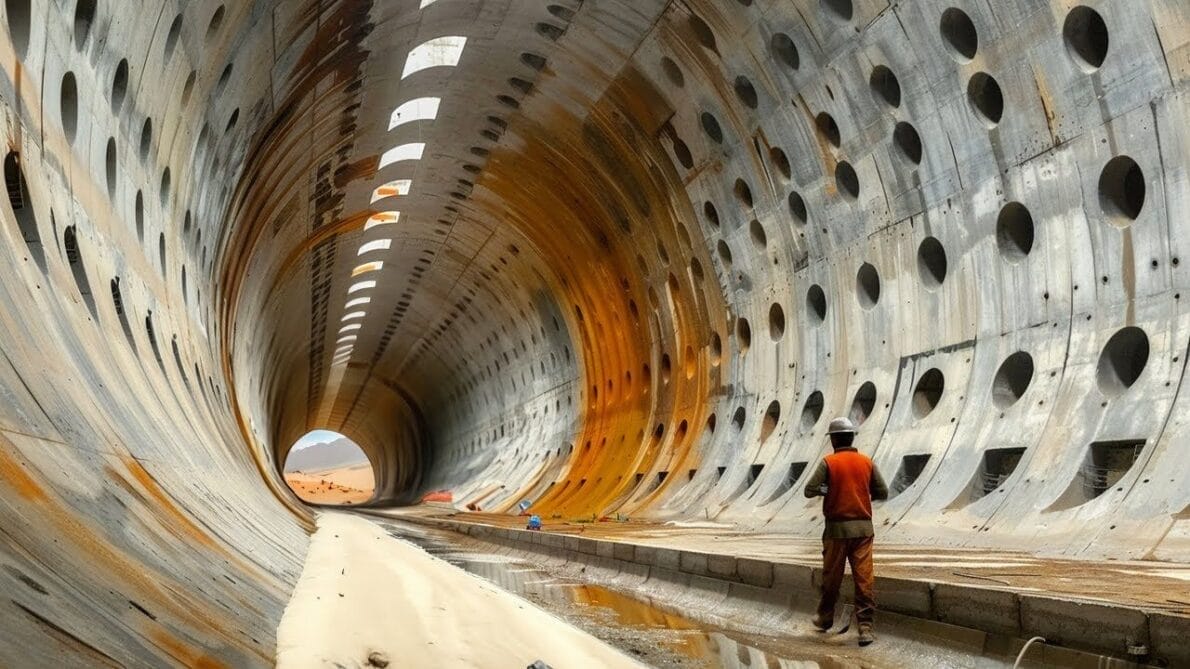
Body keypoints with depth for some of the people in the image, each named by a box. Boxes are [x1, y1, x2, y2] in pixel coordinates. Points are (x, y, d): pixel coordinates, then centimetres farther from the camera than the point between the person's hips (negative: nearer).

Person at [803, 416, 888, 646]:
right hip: (863, 527, 2)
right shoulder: (867, 462, 3)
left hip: (837, 528, -2)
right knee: (864, 579, 0)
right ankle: (865, 627, -6)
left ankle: (825, 618, 30)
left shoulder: (828, 462, -7)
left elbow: (809, 490, -11)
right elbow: (882, 493, 5)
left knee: (831, 577, 13)